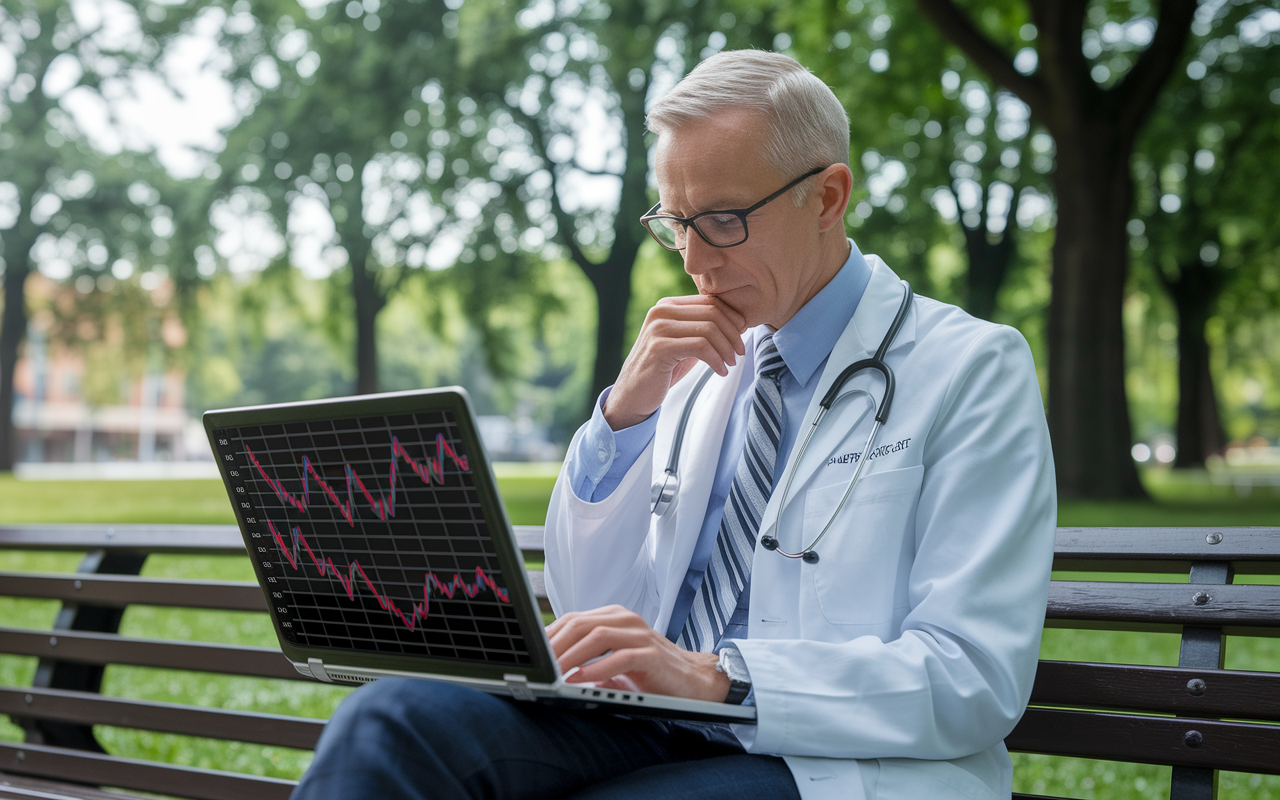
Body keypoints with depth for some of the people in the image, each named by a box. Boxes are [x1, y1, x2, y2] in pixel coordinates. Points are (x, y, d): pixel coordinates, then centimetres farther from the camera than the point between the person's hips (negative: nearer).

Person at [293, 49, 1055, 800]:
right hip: (653, 729, 5)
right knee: (398, 716, -26)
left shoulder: (972, 370, -1)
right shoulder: (705, 366, 15)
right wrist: (624, 413, -2)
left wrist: (718, 675, -21)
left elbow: (977, 681, -11)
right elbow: (588, 610, 13)